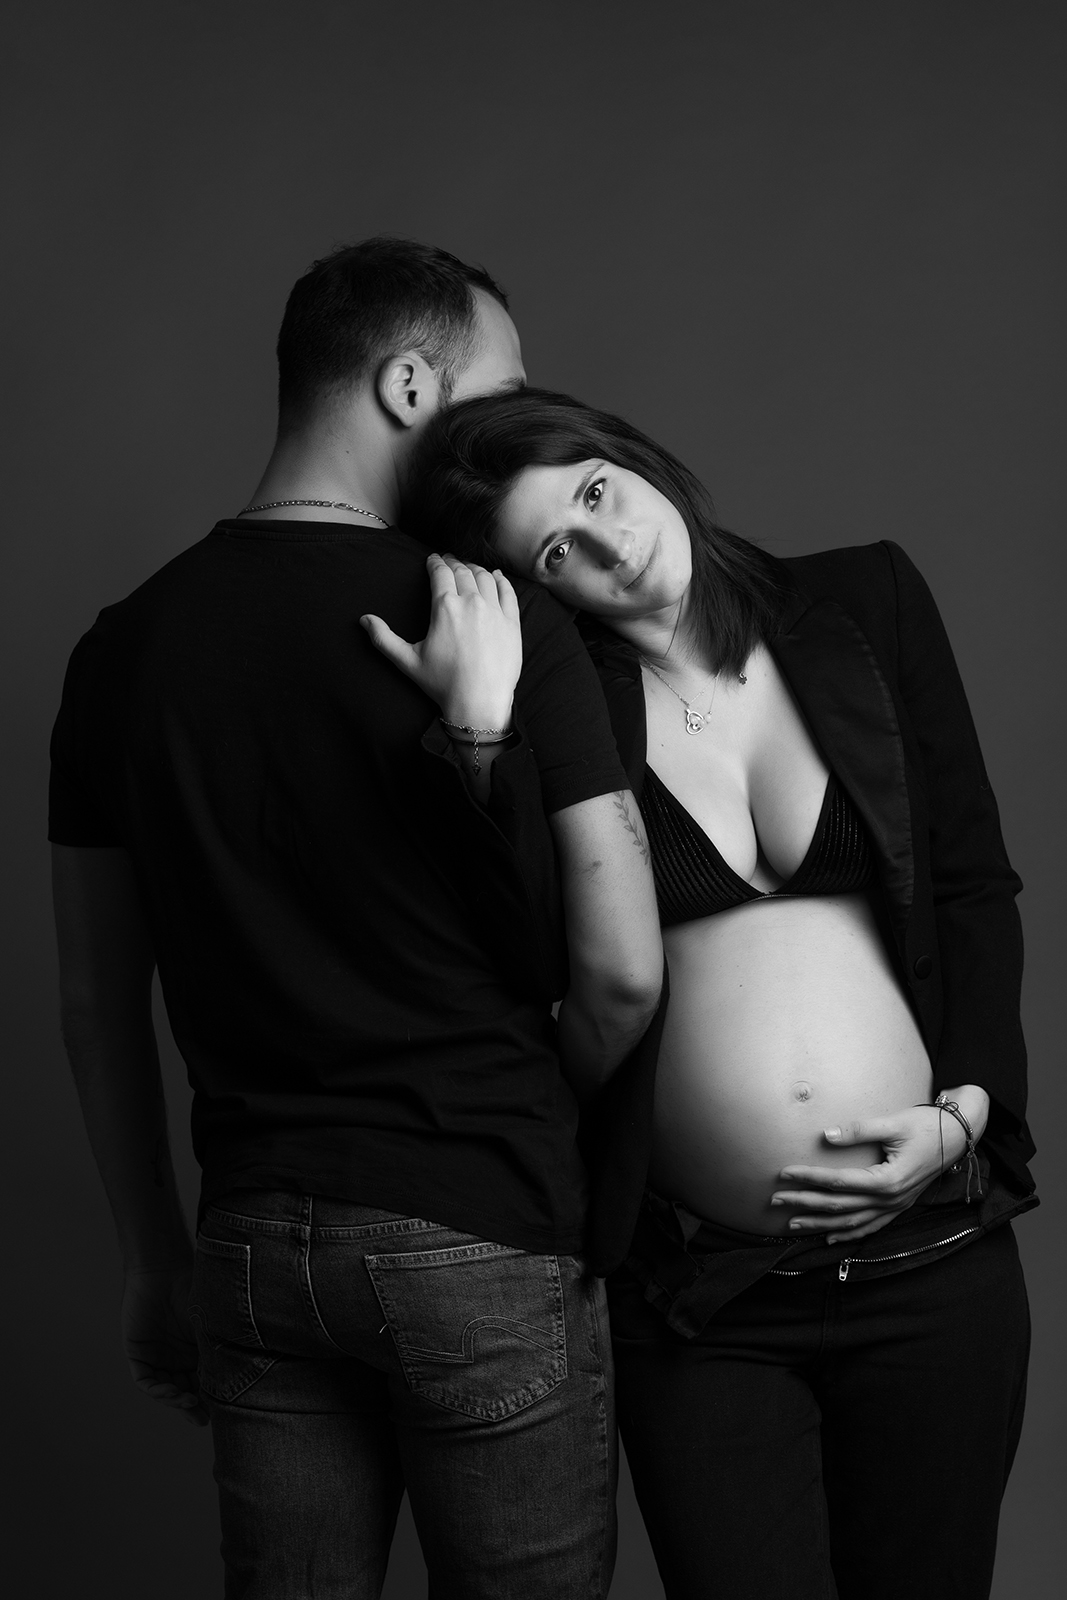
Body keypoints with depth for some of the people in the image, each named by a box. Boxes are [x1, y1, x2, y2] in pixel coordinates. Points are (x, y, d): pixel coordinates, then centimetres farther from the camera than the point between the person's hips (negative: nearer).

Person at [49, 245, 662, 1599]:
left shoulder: (123, 647, 3)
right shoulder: (502, 622, -11)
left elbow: (96, 1003, 8)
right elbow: (623, 971, -13)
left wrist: (156, 1261, 17)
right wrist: (528, 1115, 7)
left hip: (255, 1246, 5)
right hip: (479, 1237, -4)